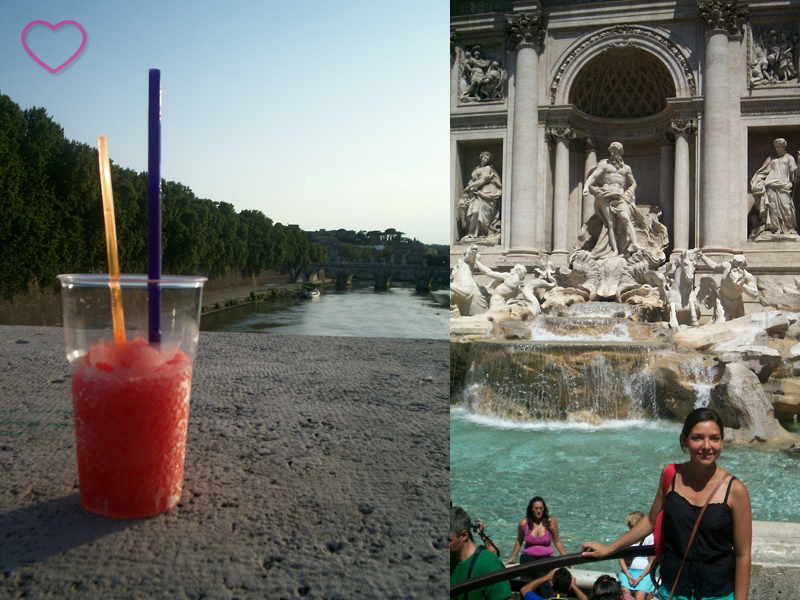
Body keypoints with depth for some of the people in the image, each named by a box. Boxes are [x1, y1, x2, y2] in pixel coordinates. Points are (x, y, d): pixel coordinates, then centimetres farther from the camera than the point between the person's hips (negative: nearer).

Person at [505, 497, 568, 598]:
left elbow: (557, 541, 9)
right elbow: (519, 541, 16)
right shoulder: (524, 523, 0)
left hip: (547, 556, 0)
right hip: (528, 556, 0)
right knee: (539, 574, -34)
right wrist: (512, 558, 23)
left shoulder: (551, 521, -2)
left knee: (540, 575, -35)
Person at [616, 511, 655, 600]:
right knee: (625, 592, -27)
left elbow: (651, 562, -1)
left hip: (644, 572, -2)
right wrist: (628, 575, -8)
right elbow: (621, 558, 7)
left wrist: (640, 578, -11)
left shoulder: (650, 537, -2)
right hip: (627, 570, 2)